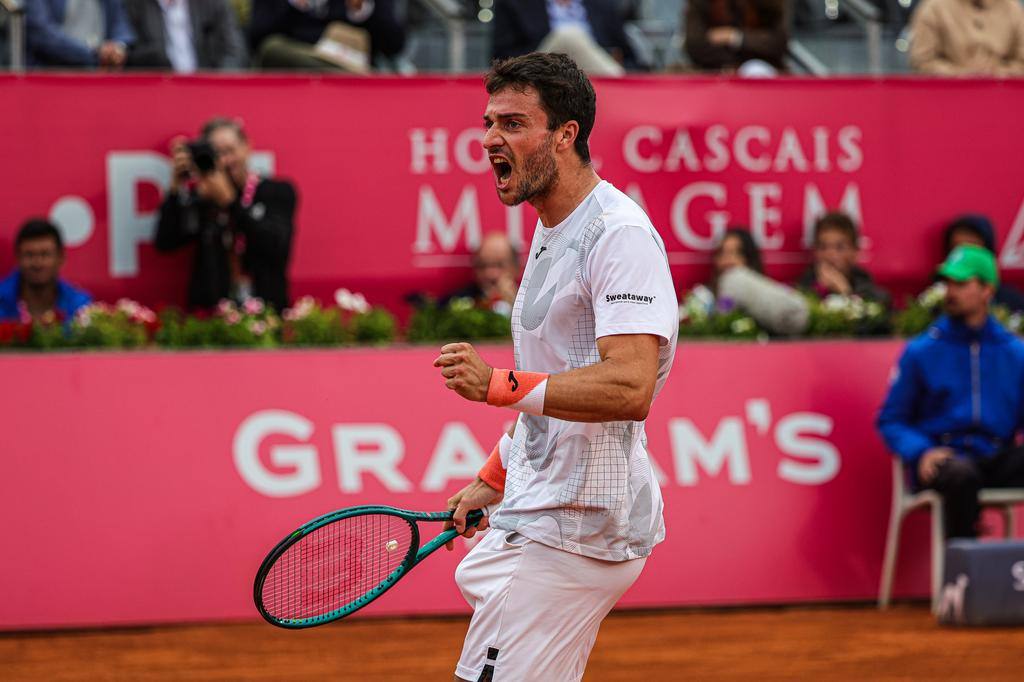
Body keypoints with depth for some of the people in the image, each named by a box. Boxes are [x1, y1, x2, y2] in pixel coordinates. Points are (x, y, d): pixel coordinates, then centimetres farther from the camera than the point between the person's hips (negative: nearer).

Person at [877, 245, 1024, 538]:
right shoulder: (921, 351, 8)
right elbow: (891, 421, 7)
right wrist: (921, 452, -13)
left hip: (996, 457, 2)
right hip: (942, 457, -2)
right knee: (961, 475, -38)